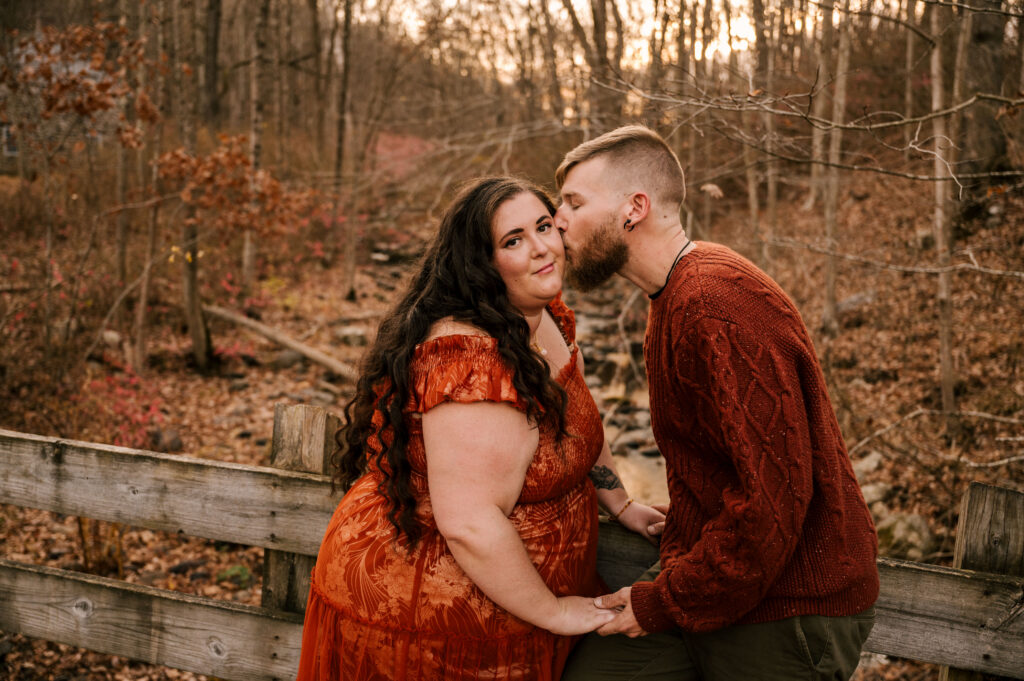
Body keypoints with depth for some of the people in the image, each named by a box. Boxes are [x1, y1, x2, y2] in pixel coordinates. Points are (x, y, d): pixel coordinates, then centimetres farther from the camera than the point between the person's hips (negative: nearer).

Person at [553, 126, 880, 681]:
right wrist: (672, 568, 10)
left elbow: (776, 495, -28)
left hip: (788, 615, -8)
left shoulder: (718, 307, -24)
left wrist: (663, 602, -18)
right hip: (705, 584, 8)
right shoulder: (673, 298, 11)